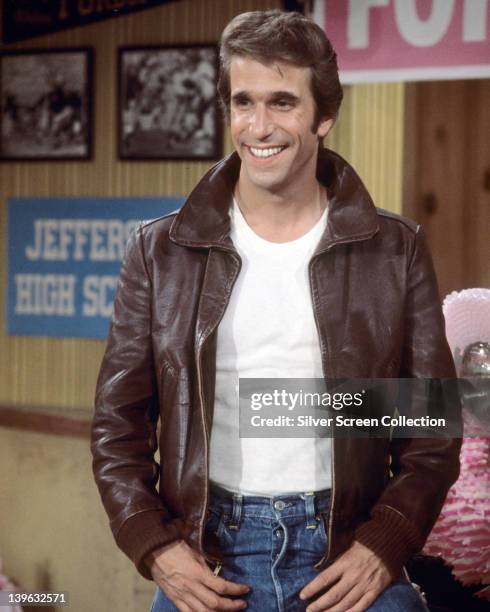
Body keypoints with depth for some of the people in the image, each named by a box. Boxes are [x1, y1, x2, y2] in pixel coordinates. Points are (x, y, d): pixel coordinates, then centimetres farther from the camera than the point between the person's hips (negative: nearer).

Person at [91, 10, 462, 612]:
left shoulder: (396, 250, 2)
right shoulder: (161, 251, 4)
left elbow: (433, 432, 3)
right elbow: (117, 425, 6)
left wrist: (382, 547, -9)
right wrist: (156, 548, -6)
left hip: (348, 558, 0)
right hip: (204, 557, 1)